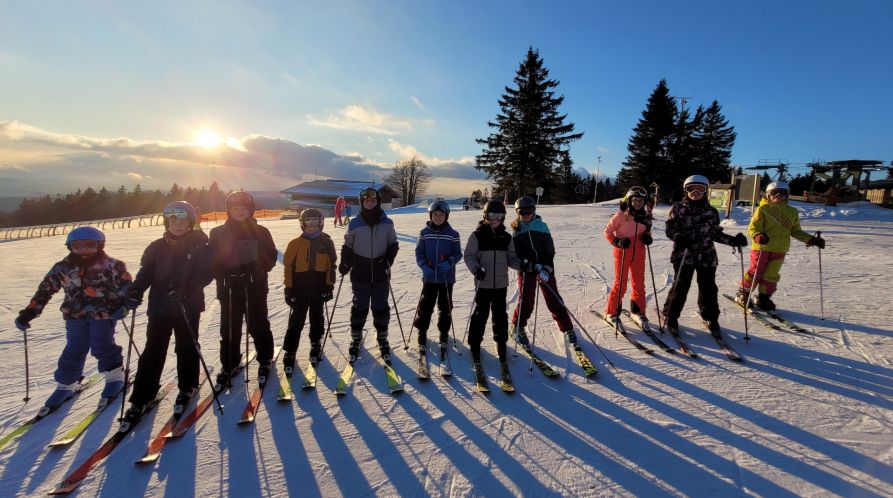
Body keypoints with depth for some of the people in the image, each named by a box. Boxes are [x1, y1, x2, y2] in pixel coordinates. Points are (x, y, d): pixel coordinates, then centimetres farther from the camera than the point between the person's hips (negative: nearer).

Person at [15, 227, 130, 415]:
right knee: (74, 350, 6)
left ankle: (115, 377, 15)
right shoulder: (63, 267, 4)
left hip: (103, 314, -3)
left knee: (102, 347, -4)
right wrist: (28, 313, 8)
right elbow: (45, 289, 10)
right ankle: (65, 385, 22)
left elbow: (125, 284, -3)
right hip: (75, 315, 3)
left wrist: (123, 305, -17)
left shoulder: (111, 265, -4)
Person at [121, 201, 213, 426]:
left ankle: (187, 387, 29)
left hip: (188, 306, -2)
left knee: (187, 348, 10)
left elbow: (206, 273, -9)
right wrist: (135, 292, -14)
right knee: (153, 352, 4)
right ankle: (140, 399, 14)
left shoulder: (199, 246, -3)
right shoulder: (156, 248, 5)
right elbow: (145, 274, 4)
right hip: (159, 306, 2)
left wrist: (185, 289, -24)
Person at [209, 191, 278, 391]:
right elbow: (212, 260, 4)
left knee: (258, 325, 6)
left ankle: (265, 360, 25)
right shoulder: (218, 233, 3)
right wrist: (222, 276, -10)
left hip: (255, 287, -1)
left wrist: (256, 270, -15)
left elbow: (270, 257, 0)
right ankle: (228, 365, 27)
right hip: (228, 288, 2)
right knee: (229, 328, 9)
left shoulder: (260, 232, 0)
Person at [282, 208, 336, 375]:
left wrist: (329, 286, 0)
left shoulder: (327, 242, 1)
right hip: (300, 288, -1)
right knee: (296, 321, 1)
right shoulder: (295, 243, -1)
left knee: (317, 318, 14)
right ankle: (290, 352, 12)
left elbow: (331, 266, 4)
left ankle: (315, 344, 34)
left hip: (319, 288, 1)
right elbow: (288, 266, 0)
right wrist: (289, 288, -2)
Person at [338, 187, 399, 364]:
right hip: (360, 274, 0)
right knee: (359, 308, 8)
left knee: (381, 308, 9)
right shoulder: (354, 224, -2)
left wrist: (388, 260, -9)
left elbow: (393, 245, 8)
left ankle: (382, 340, 25)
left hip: (381, 274, 1)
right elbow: (347, 246, 5)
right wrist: (345, 264, -9)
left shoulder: (387, 223, -1)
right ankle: (355, 340, 25)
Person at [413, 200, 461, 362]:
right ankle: (422, 332, 20)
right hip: (429, 277, 0)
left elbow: (458, 253, 1)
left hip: (447, 277, 0)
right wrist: (423, 265, -14)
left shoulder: (453, 234, -3)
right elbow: (418, 252, 3)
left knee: (445, 307, 10)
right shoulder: (424, 232, 0)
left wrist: (449, 262, -18)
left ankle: (444, 334, 27)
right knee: (425, 306, 3)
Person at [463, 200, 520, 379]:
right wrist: (476, 269, -21)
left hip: (501, 284, 3)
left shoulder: (506, 237, 7)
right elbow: (469, 256, -4)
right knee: (480, 316, 3)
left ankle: (501, 344, 26)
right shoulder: (477, 235, -5)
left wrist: (521, 264, -8)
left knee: (500, 316, 10)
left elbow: (510, 258, 10)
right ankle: (475, 346, 19)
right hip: (483, 284, -3)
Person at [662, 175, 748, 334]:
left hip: (707, 256, 3)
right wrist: (679, 237, -23)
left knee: (708, 288, 9)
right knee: (680, 286, 0)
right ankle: (671, 316, 17)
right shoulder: (678, 209, -1)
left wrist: (733, 240, -1)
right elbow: (670, 230, -4)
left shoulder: (712, 211, 7)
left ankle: (711, 317, 27)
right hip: (684, 255, -3)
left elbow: (716, 233, 13)